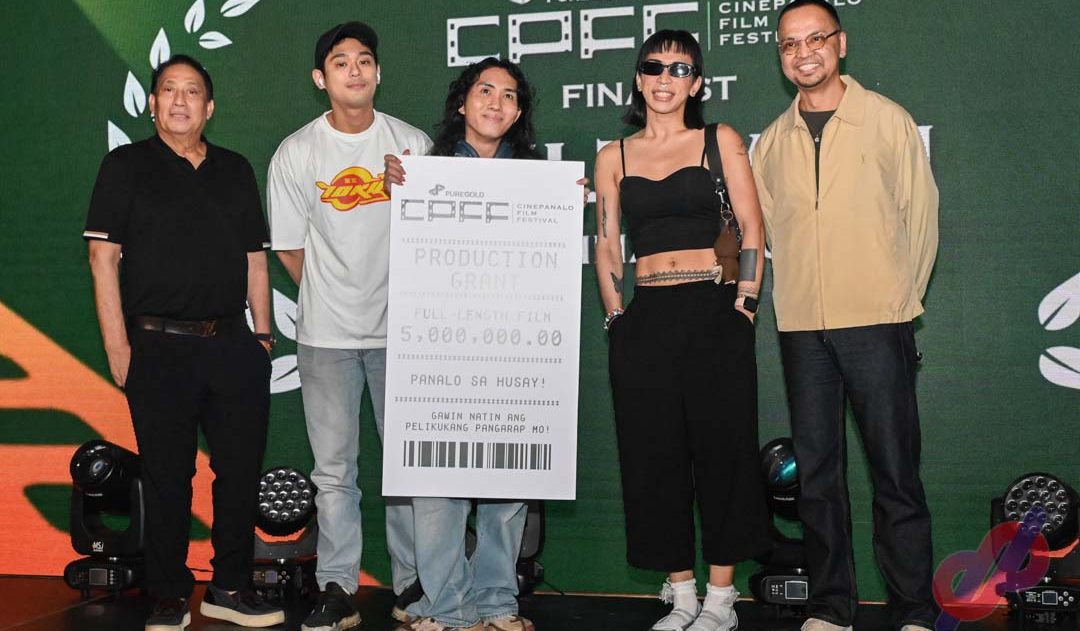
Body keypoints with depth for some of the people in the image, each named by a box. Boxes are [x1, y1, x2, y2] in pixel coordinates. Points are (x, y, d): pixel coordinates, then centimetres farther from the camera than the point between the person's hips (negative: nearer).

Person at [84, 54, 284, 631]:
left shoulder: (235, 170, 15)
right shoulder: (126, 167, 4)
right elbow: (103, 258, -2)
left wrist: (263, 335, 8)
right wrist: (118, 347, -9)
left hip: (233, 345, 4)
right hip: (160, 348, -3)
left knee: (242, 469, 5)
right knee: (167, 476, 3)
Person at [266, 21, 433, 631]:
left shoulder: (414, 143, 2)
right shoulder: (296, 153, 2)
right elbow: (289, 248, 9)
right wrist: (334, 298, 10)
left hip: (400, 328, 0)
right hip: (327, 334, 0)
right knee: (334, 470, 5)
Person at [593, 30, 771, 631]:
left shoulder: (721, 141, 5)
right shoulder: (614, 157, 12)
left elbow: (753, 230, 2)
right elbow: (607, 246, 12)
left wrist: (744, 304, -6)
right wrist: (616, 317, 4)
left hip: (715, 315, -2)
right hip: (645, 318, 3)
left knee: (723, 449, 0)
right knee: (654, 456, 4)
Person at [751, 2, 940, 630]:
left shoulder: (887, 119, 3)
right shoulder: (773, 140, 11)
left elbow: (920, 212, 4)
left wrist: (903, 299, 2)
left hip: (877, 322, -3)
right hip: (801, 326, 3)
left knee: (895, 472, -1)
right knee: (817, 471, 7)